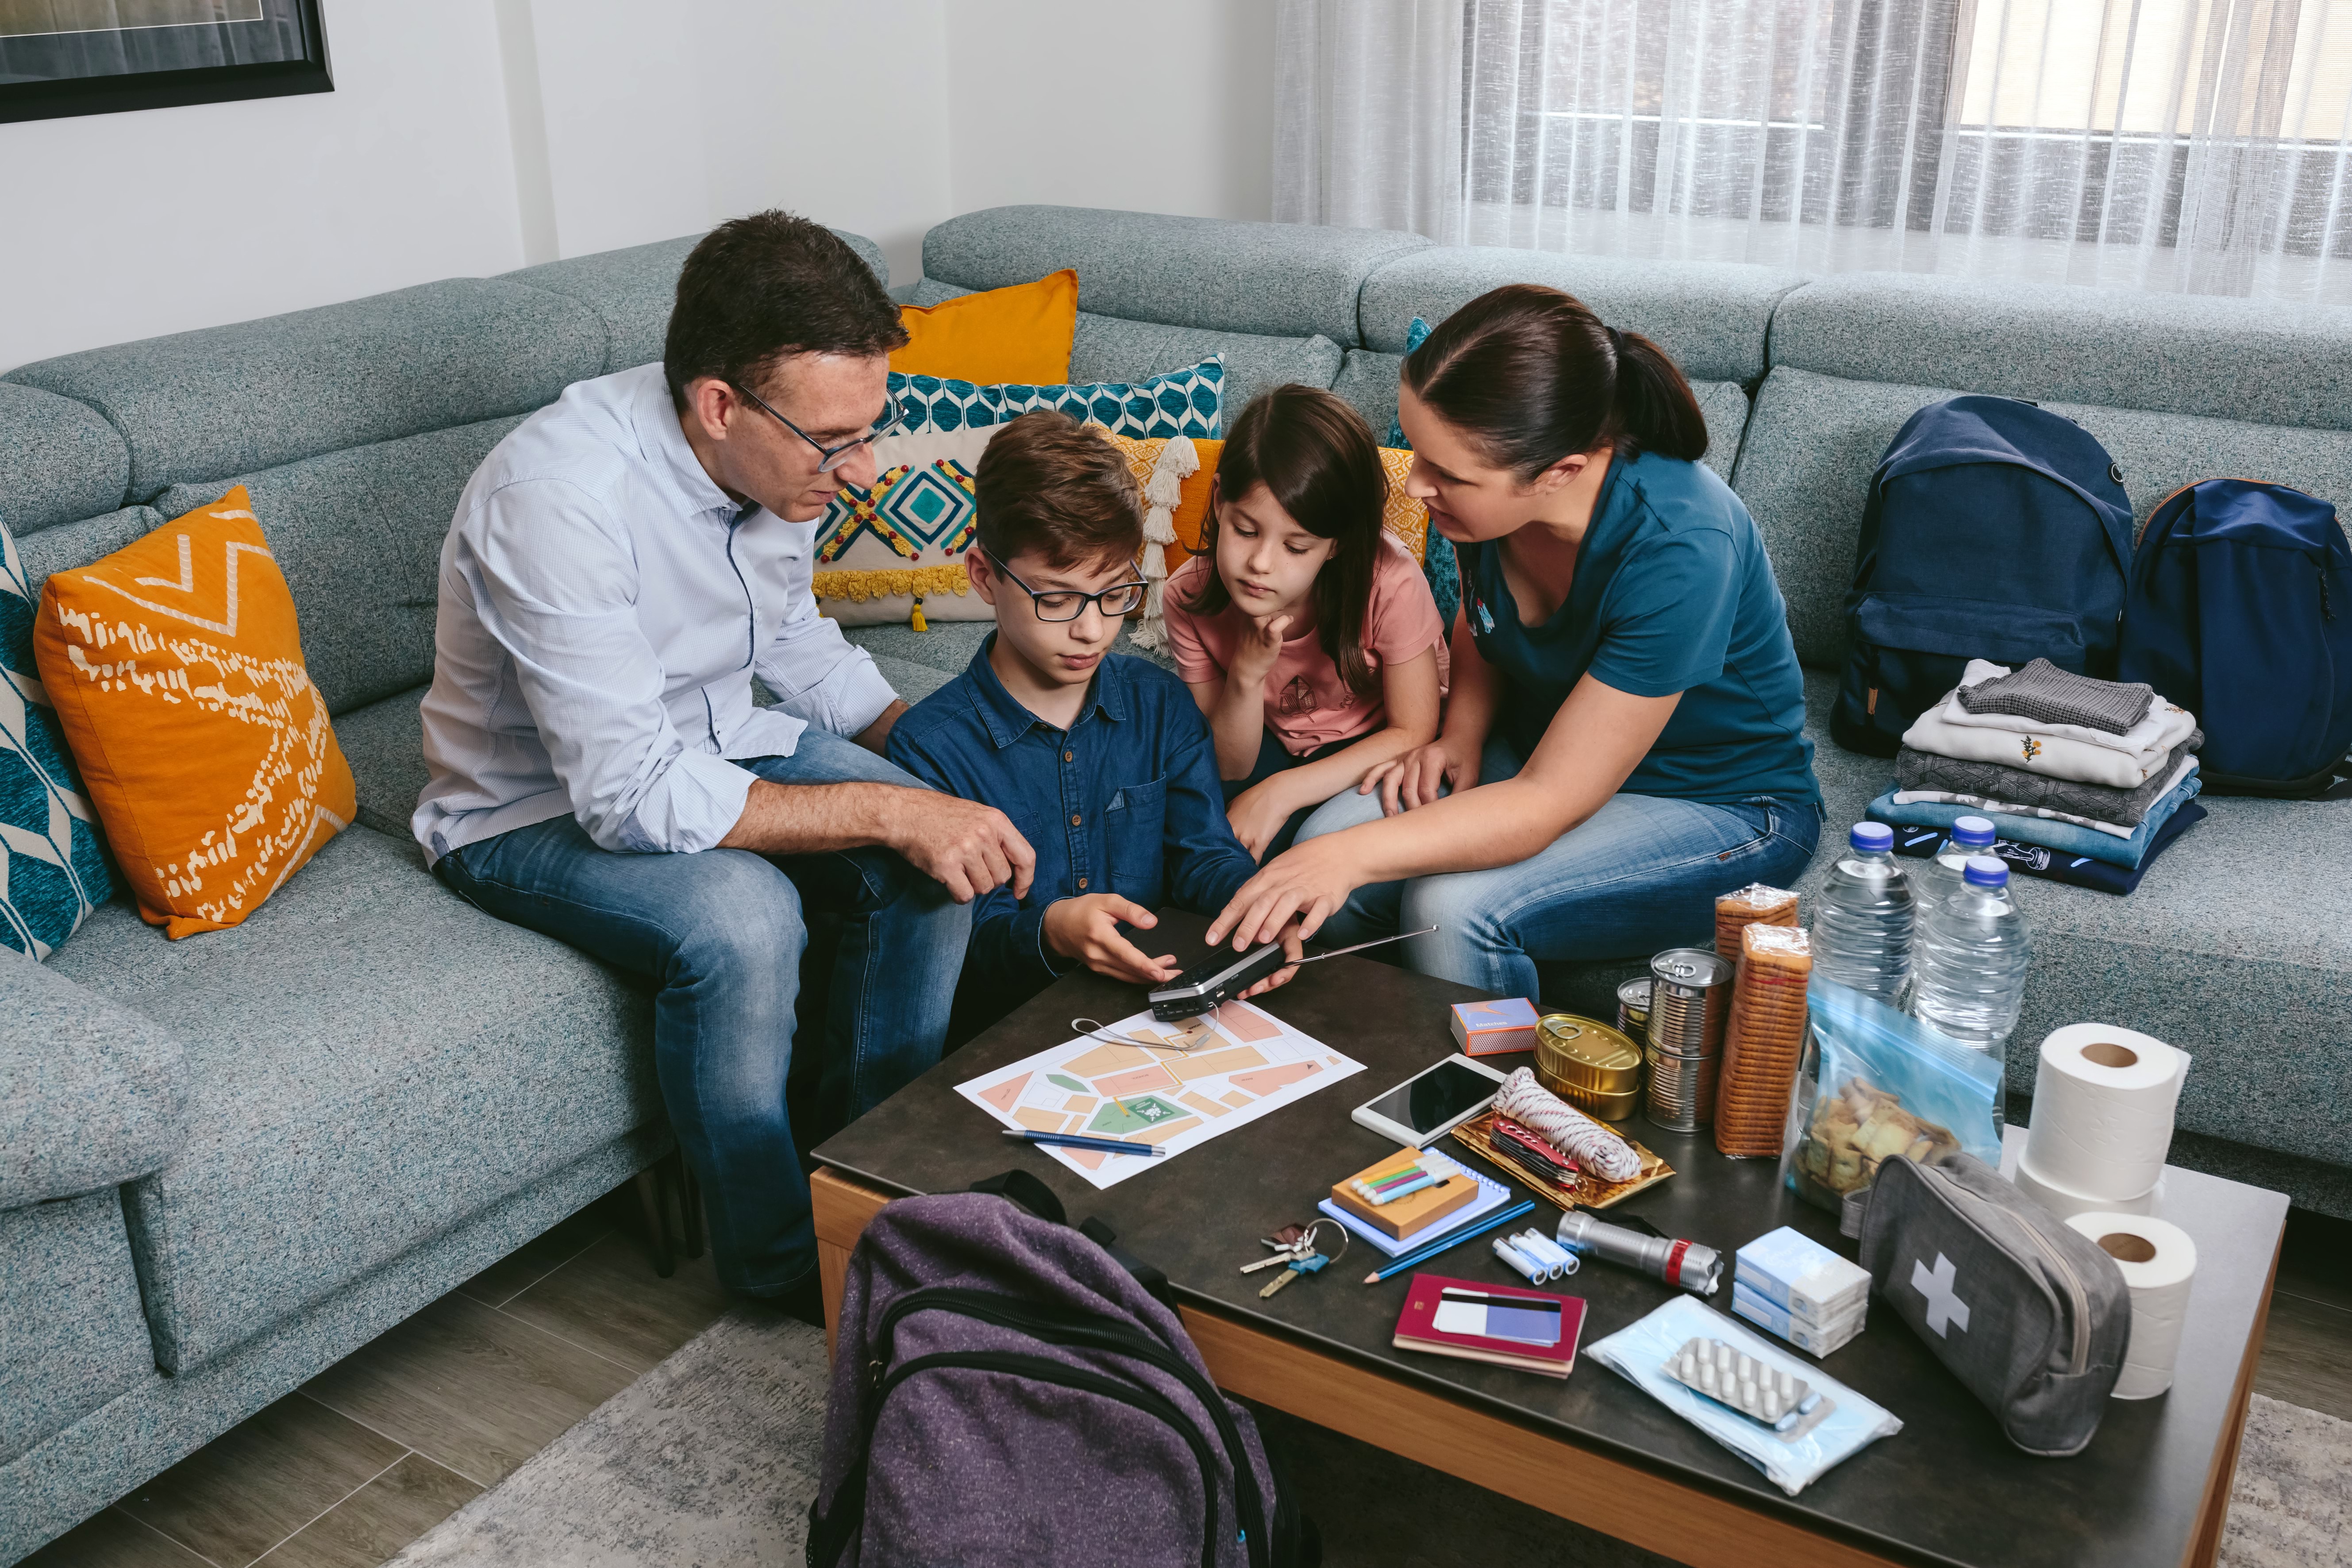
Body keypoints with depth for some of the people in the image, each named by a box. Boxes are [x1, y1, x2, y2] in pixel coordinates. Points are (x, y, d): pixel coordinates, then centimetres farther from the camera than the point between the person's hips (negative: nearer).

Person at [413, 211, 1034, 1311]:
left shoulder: (776, 453, -10)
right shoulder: (559, 499, -34)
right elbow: (630, 796, -34)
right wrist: (885, 809, -32)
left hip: (708, 740, 7)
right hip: (537, 809, -7)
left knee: (937, 858, -15)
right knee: (739, 916, -34)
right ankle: (780, 1255, -9)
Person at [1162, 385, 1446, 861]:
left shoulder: (1390, 584, -29)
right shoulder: (1189, 599, -20)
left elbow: (1413, 732, -17)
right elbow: (1229, 770, -12)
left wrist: (1280, 792, -28)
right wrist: (1246, 677, -34)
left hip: (1377, 747, -2)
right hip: (1270, 746, 3)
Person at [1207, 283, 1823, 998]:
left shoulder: (1677, 551, -34)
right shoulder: (1488, 489, -14)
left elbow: (1550, 802, -31)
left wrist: (1352, 855, -37)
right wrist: (1460, 738, -8)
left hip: (1725, 807, -6)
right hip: (1546, 749, 6)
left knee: (1455, 908, -29)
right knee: (1325, 839, -16)